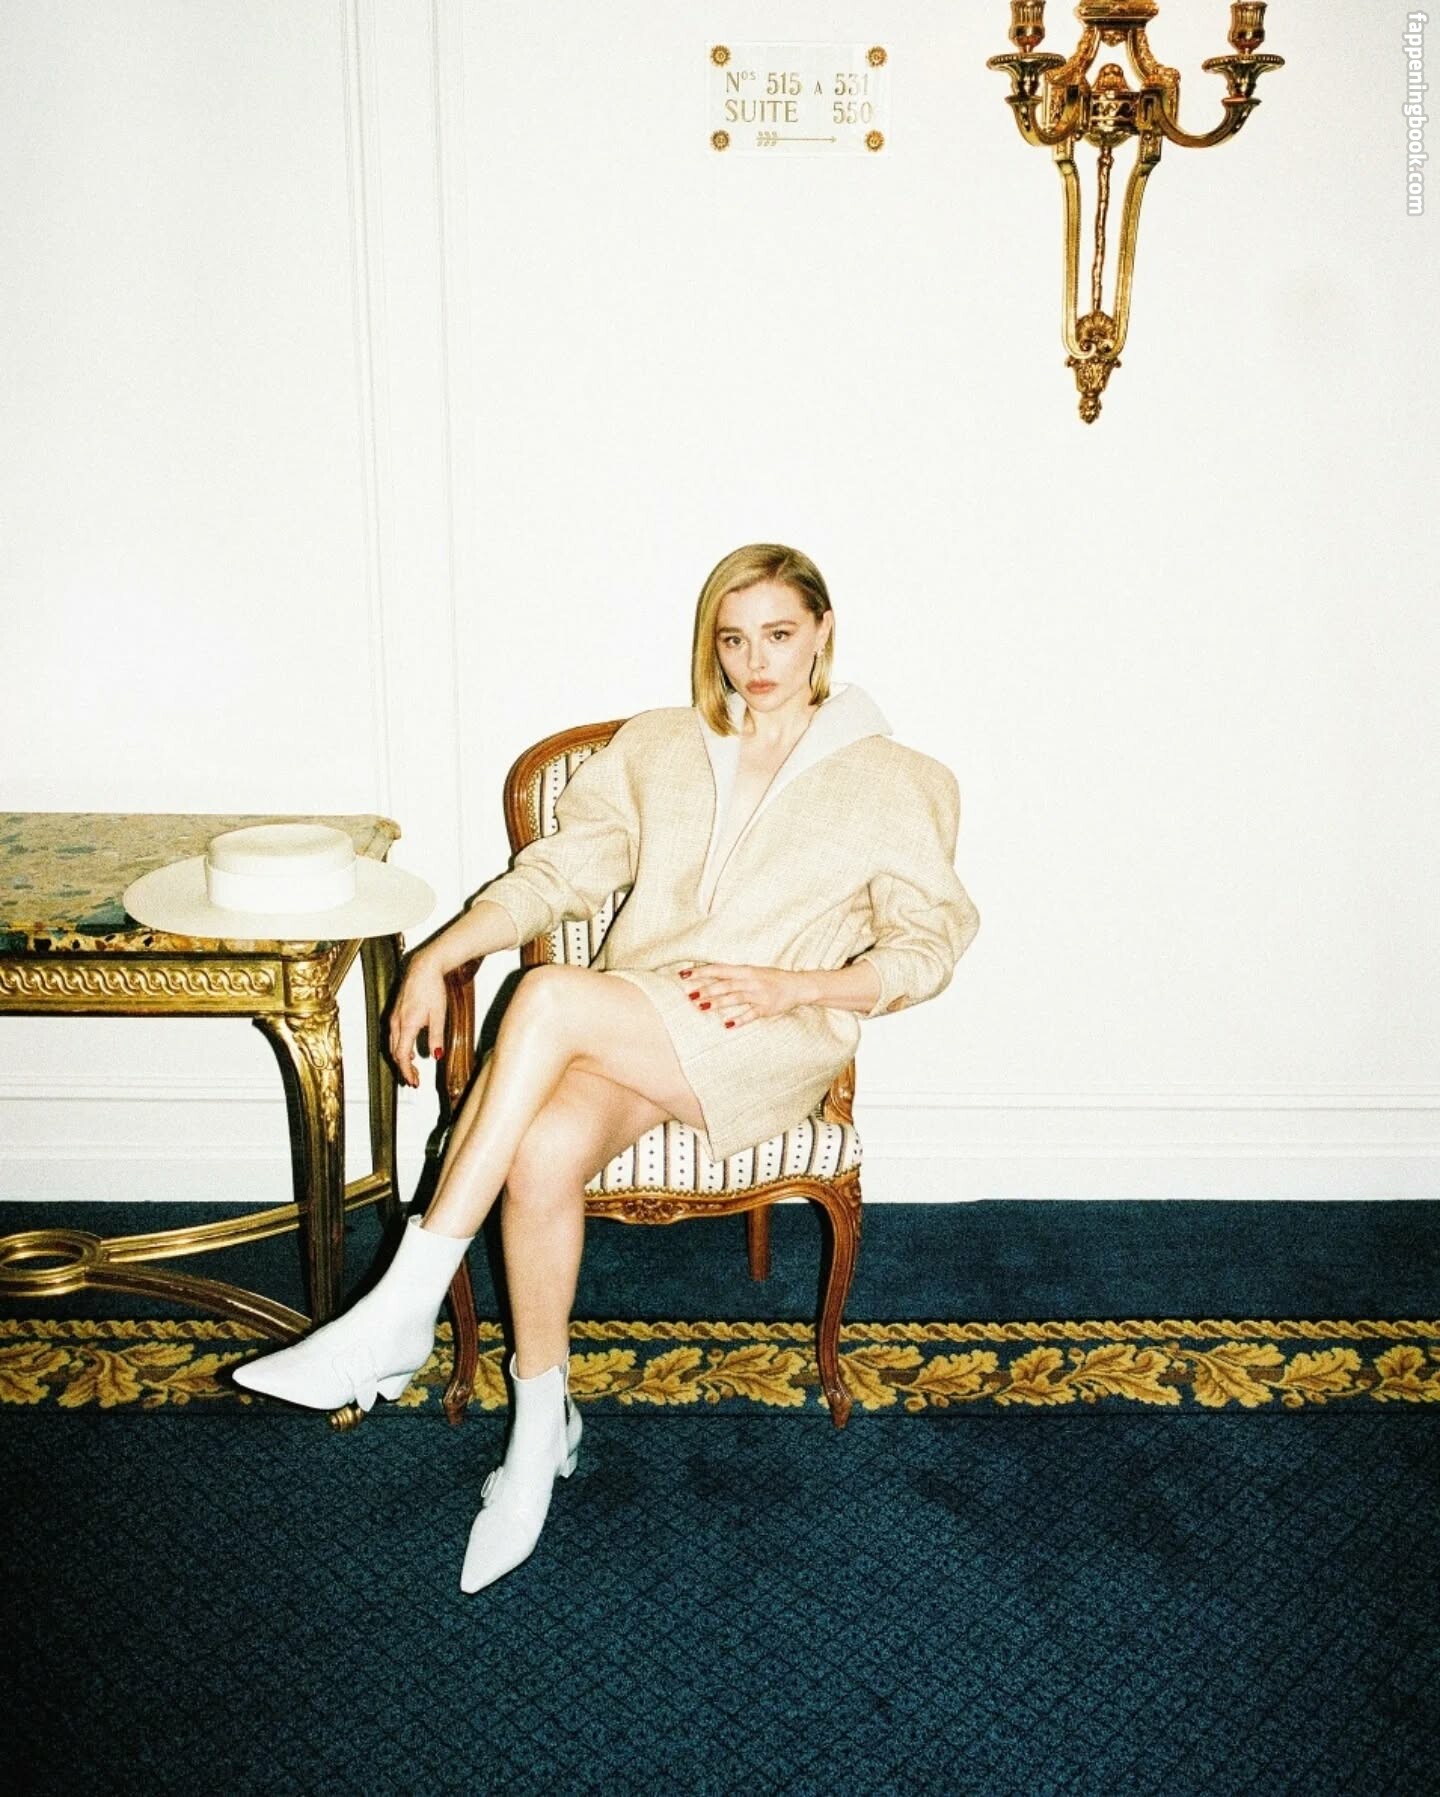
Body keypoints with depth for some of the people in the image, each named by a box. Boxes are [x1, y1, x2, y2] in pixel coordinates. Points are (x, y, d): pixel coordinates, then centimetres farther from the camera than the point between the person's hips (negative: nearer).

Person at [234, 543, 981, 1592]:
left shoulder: (889, 780, 8)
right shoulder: (657, 746, 17)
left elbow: (928, 946, 2)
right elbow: (558, 871, 12)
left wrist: (789, 984, -14)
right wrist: (437, 956, -2)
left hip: (772, 1045, -3)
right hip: (628, 1029, 3)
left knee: (549, 996, -32)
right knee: (543, 1150, -33)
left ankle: (401, 1318, -27)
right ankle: (543, 1421, -12)